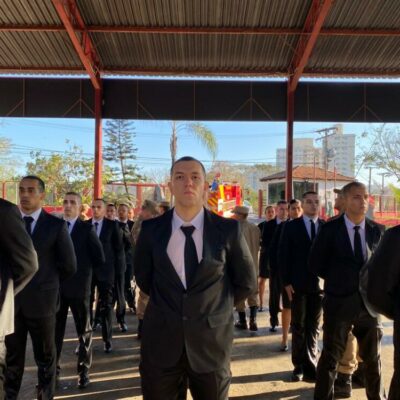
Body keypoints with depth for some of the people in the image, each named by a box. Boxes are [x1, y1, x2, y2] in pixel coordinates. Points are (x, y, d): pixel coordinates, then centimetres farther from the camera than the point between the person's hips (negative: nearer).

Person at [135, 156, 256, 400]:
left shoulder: (228, 229, -6)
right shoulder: (152, 229, -2)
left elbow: (246, 283, 4)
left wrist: (215, 307, 7)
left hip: (211, 341, -1)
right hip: (161, 342, 1)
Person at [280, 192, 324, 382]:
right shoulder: (291, 226, 0)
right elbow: (284, 255, -2)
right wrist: (286, 281, -8)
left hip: (320, 284, 1)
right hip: (298, 284, -1)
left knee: (313, 327, 10)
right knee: (298, 327, 10)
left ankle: (310, 365, 21)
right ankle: (300, 365, 21)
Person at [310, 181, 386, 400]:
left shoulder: (378, 230, 2)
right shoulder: (330, 228, -7)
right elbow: (316, 263, -2)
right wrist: (337, 279, -3)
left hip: (369, 302, 3)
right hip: (339, 301, -3)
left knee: (372, 357, 18)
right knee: (331, 357, 8)